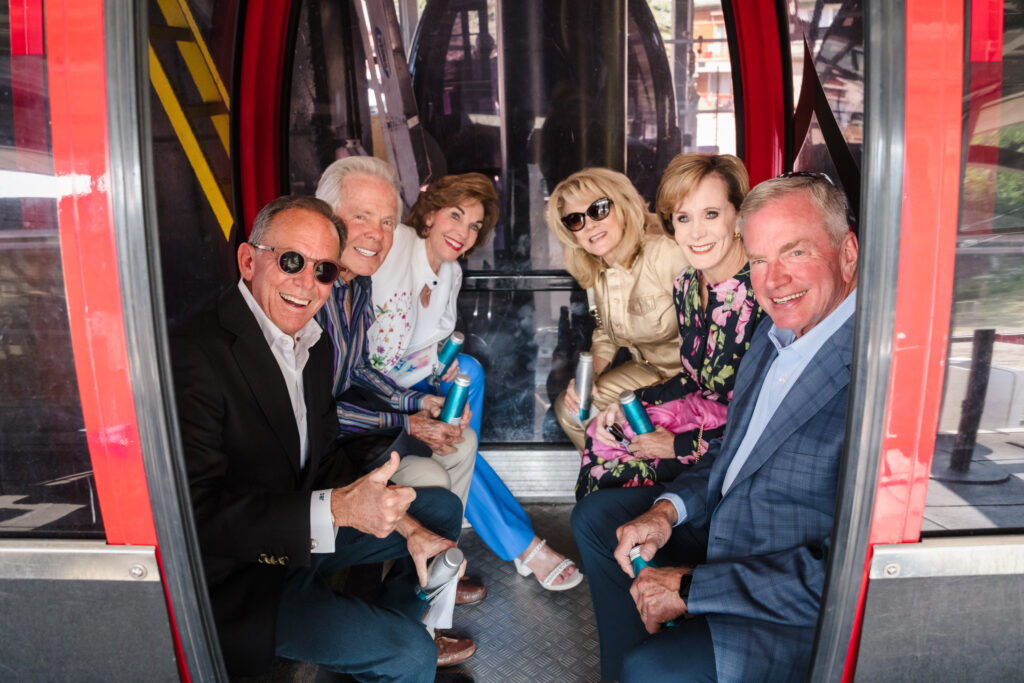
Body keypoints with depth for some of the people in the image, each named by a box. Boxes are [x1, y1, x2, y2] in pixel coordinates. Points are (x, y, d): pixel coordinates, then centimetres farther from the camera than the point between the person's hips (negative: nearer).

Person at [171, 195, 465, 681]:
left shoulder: (314, 344, 2)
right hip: (239, 580, -8)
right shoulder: (197, 355, -26)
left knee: (442, 511, 15)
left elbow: (327, 459, 7)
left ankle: (389, 628, 30)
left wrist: (405, 526, -2)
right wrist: (335, 509, -36)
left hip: (306, 541, 9)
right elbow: (198, 514, -29)